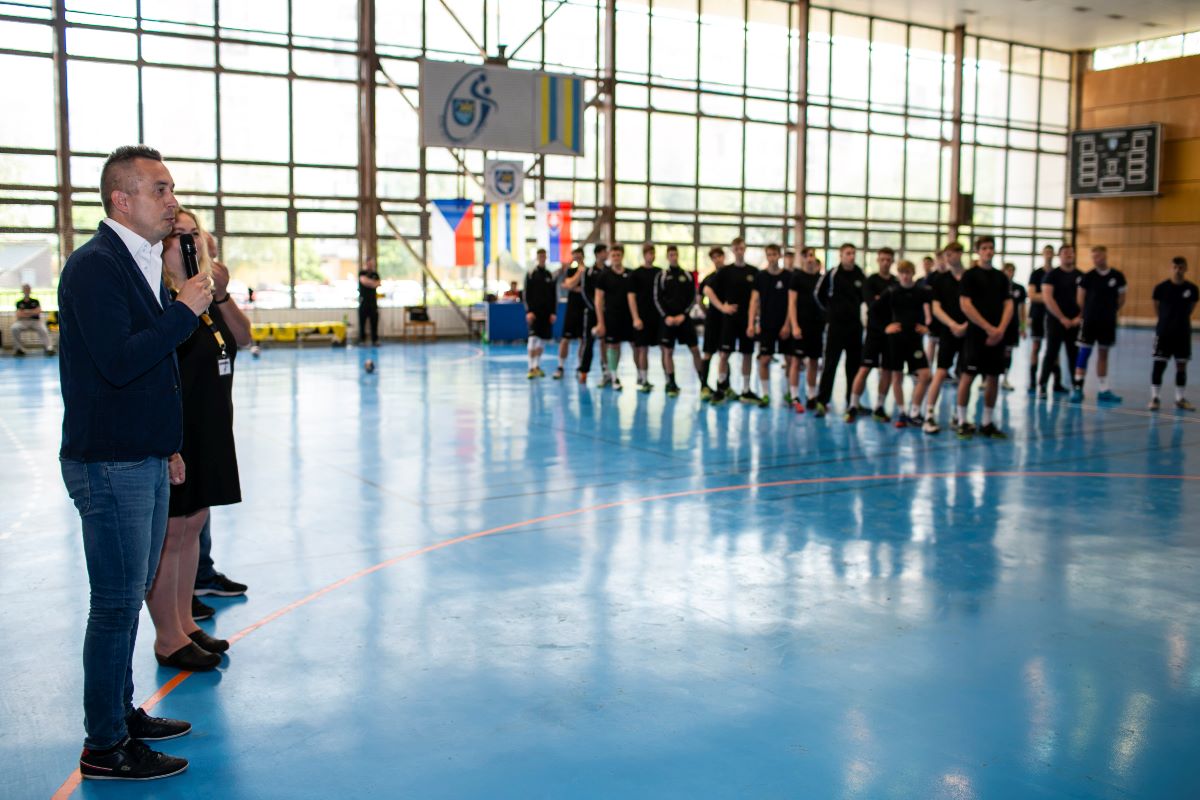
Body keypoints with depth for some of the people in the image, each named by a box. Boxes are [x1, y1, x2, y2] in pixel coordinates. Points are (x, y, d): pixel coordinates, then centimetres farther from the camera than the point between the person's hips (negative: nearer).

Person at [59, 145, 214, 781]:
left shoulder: (139, 263, 14)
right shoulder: (95, 266, -15)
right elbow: (116, 362, -25)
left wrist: (167, 447, 20)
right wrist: (183, 310, -19)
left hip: (144, 460, 9)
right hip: (109, 465, -9)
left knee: (128, 597, 18)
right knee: (116, 604, -2)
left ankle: (121, 711, 32)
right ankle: (105, 747, 10)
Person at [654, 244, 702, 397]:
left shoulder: (688, 276, 7)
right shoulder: (661, 276, 4)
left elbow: (693, 298, 5)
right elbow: (657, 299, 1)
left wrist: (683, 315, -8)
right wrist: (666, 317, -10)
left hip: (684, 318, 1)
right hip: (668, 319, 0)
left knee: (695, 350, -3)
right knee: (668, 351, 0)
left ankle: (703, 382, 5)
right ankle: (671, 384, 9)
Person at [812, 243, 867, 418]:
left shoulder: (861, 275, 3)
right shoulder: (832, 274, -7)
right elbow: (818, 293, 4)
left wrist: (853, 308, 10)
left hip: (855, 325, 4)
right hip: (835, 325, -4)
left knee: (854, 365, 8)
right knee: (830, 364, -6)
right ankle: (822, 402, -6)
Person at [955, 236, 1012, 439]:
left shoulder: (1001, 277, 14)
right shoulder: (970, 275, -1)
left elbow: (1008, 304, 10)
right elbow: (965, 305, -10)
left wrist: (1001, 329, -7)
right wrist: (988, 328, -13)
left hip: (997, 336, 5)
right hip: (976, 334, -5)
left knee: (993, 378, 6)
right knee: (968, 376, -5)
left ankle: (988, 424, 13)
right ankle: (962, 422, 3)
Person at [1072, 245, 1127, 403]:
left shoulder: (1117, 276, 1)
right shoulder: (1087, 276, -5)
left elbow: (1121, 299, 9)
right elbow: (1080, 299, 1)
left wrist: (1110, 312, 6)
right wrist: (1090, 312, 4)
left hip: (1108, 322, 2)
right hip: (1089, 321, -2)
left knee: (1103, 354, 10)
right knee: (1084, 353, -5)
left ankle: (1104, 390, 15)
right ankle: (1077, 388, -2)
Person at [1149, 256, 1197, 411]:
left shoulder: (1191, 289, -2)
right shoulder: (1161, 287, -7)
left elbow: (1192, 307, 12)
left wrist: (1181, 319, 10)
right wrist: (1165, 321, 7)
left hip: (1183, 333, 2)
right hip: (1164, 332, -2)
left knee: (1182, 366, 8)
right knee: (1159, 364, -3)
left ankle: (1180, 399, 17)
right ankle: (1154, 397, 3)